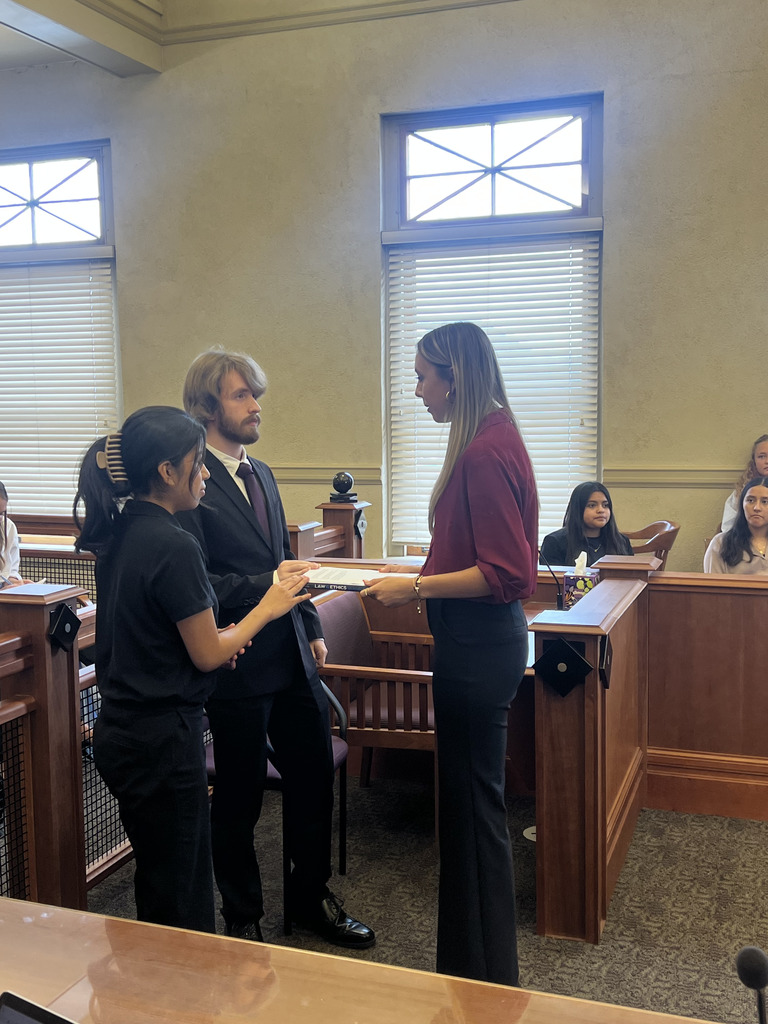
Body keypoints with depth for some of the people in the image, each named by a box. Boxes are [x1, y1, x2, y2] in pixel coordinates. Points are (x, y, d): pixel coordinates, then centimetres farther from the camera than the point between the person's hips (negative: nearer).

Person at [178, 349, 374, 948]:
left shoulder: (261, 475, 13)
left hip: (293, 659, 8)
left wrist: (312, 627, 17)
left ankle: (313, 899, 36)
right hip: (239, 667, -8)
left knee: (314, 778, 16)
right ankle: (243, 920, 29)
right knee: (240, 798, 8)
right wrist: (268, 585, -23)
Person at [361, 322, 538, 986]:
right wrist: (421, 573, 14)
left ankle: (487, 982, 22)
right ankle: (468, 963, 36)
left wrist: (416, 588, -18)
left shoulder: (486, 453, -20)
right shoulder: (488, 442, 10)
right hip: (478, 640, 10)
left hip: (479, 645, -10)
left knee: (476, 805, 3)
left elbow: (505, 575, -23)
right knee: (468, 800, 19)